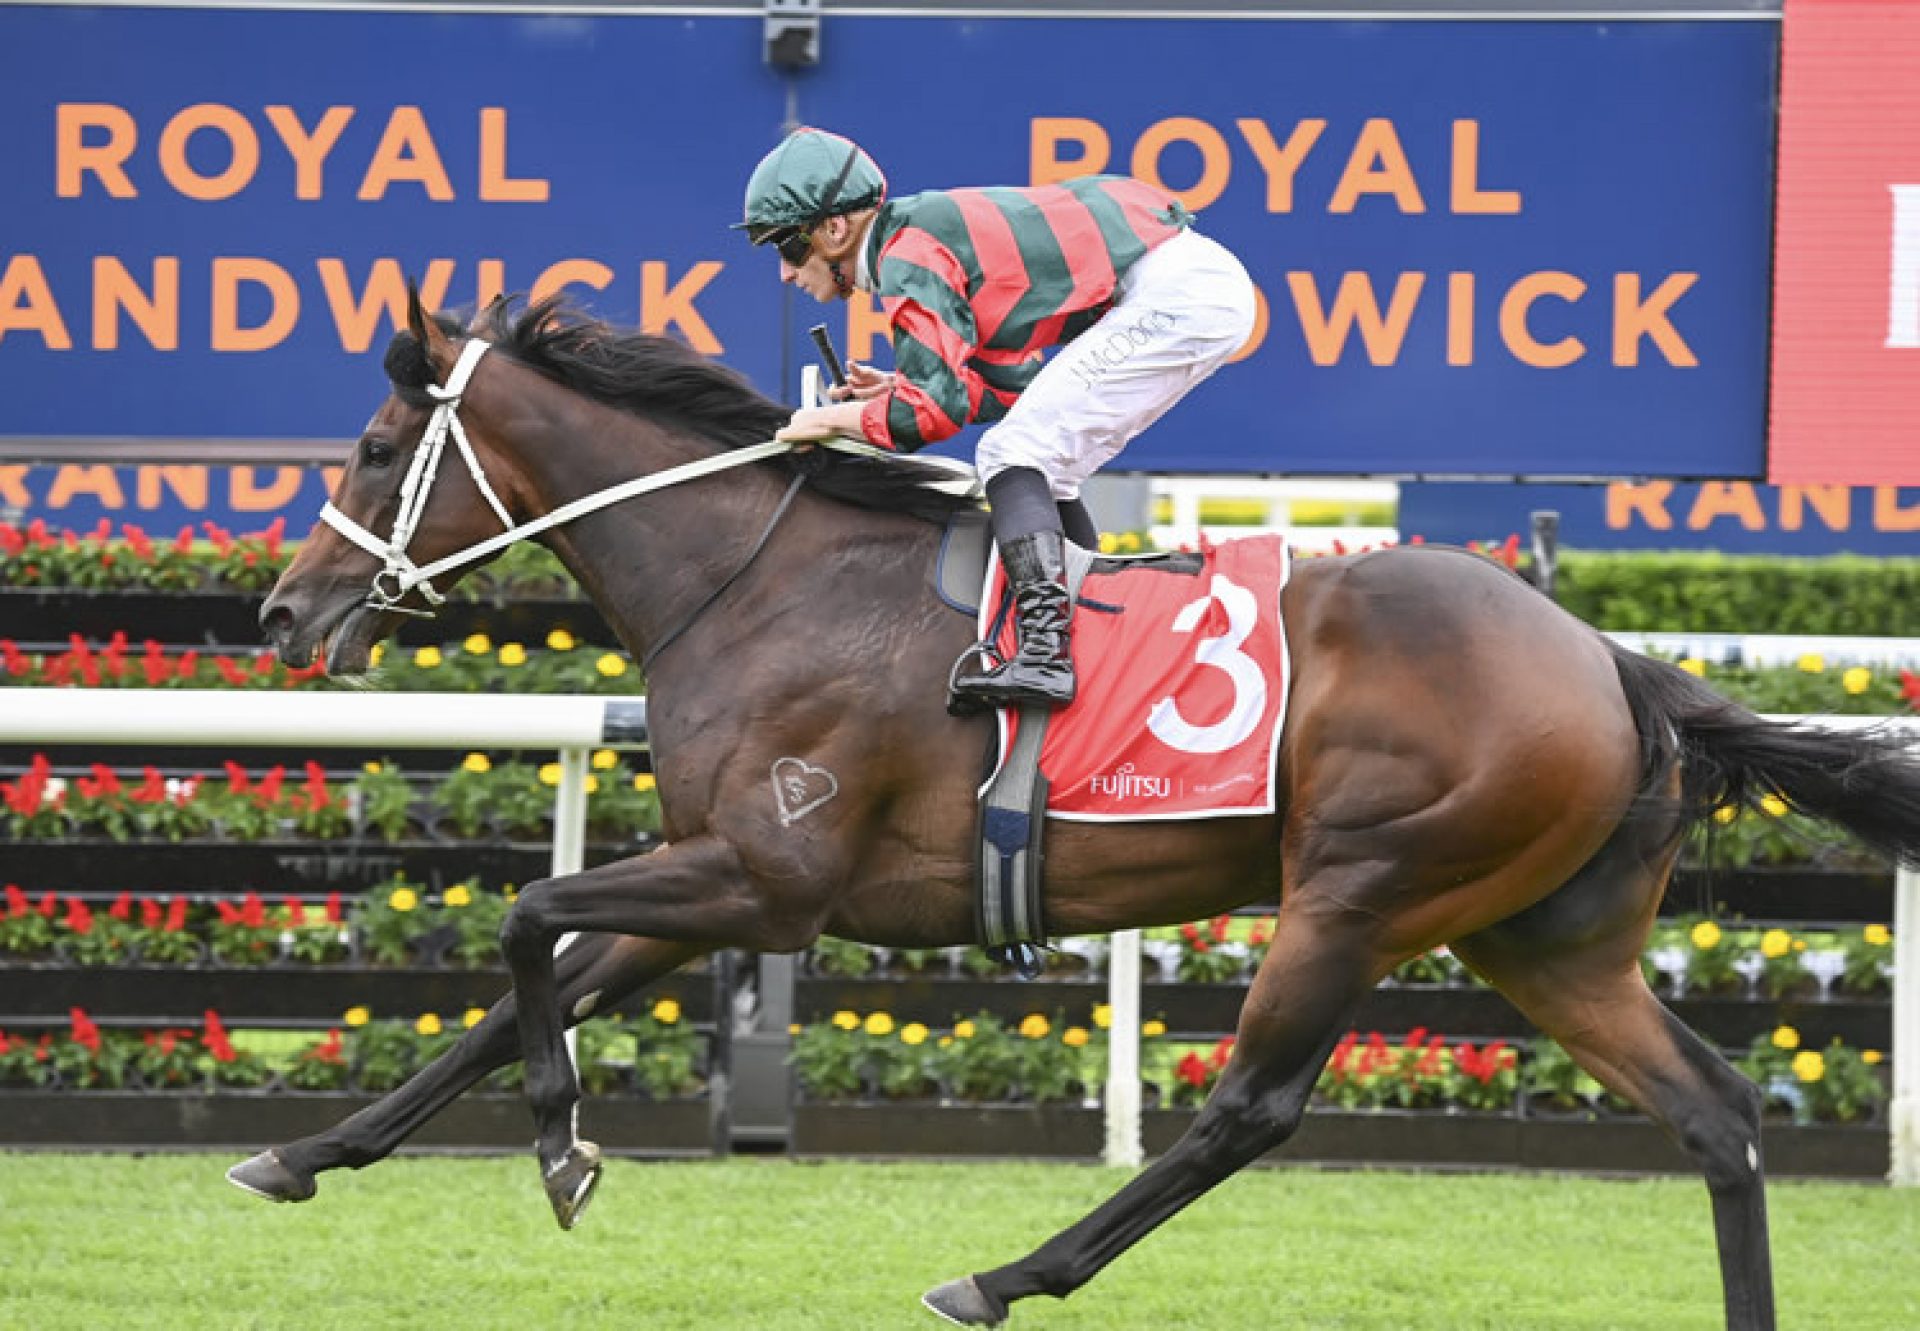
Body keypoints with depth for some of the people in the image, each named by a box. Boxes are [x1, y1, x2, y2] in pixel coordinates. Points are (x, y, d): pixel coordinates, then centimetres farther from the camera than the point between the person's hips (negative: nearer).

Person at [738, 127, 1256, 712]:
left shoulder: (909, 257, -10)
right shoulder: (927, 231, 19)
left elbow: (936, 411, -17)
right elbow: (1012, 384, 21)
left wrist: (835, 419, -2)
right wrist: (898, 389, 12)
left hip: (1175, 290, -10)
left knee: (1012, 455, -13)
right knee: (1041, 472, 17)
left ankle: (1044, 654, -26)